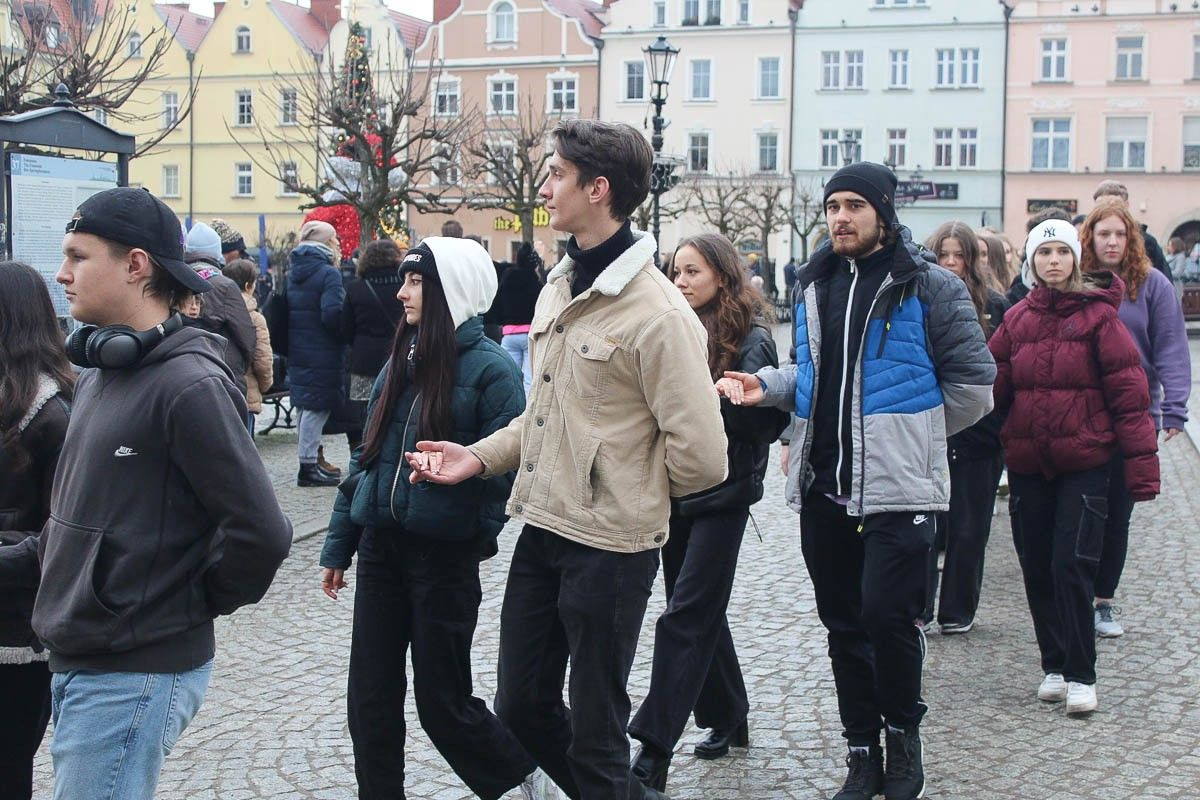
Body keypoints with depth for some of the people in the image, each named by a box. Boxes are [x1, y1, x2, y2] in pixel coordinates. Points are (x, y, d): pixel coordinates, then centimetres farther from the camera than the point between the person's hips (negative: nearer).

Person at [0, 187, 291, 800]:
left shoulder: (189, 385, -19)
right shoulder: (98, 373, 10)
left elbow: (260, 532, -22)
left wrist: (196, 603, -8)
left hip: (137, 674, -9)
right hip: (76, 661, 9)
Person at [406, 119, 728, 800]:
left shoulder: (657, 314, -19)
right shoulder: (559, 287, 9)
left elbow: (702, 458, -21)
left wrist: (633, 488, -4)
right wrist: (480, 457, 6)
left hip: (609, 547, -8)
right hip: (542, 531, 9)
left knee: (595, 736, 7)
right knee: (521, 706, 20)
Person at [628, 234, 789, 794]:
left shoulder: (750, 337, -7)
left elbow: (768, 419, -13)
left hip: (721, 494, -6)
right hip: (674, 491, 6)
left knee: (685, 616, -8)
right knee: (701, 611, 14)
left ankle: (654, 751, -7)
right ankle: (728, 718, 30)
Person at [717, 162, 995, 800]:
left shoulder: (930, 287, -5)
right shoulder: (815, 284, 13)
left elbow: (973, 383, -3)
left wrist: (911, 437, 1)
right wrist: (765, 386, 4)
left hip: (896, 489, -6)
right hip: (823, 486, 6)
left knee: (886, 615, -12)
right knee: (843, 624, 11)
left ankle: (903, 733, 14)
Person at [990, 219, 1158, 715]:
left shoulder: (1098, 316, -4)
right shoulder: (1017, 319, 9)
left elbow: (1128, 393, -6)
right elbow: (994, 381, 3)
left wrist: (1141, 464, -10)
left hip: (1085, 461, -4)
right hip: (1027, 462, 4)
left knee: (1072, 566, -8)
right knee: (1037, 569, 9)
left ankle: (1081, 675, 4)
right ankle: (1054, 665, 23)